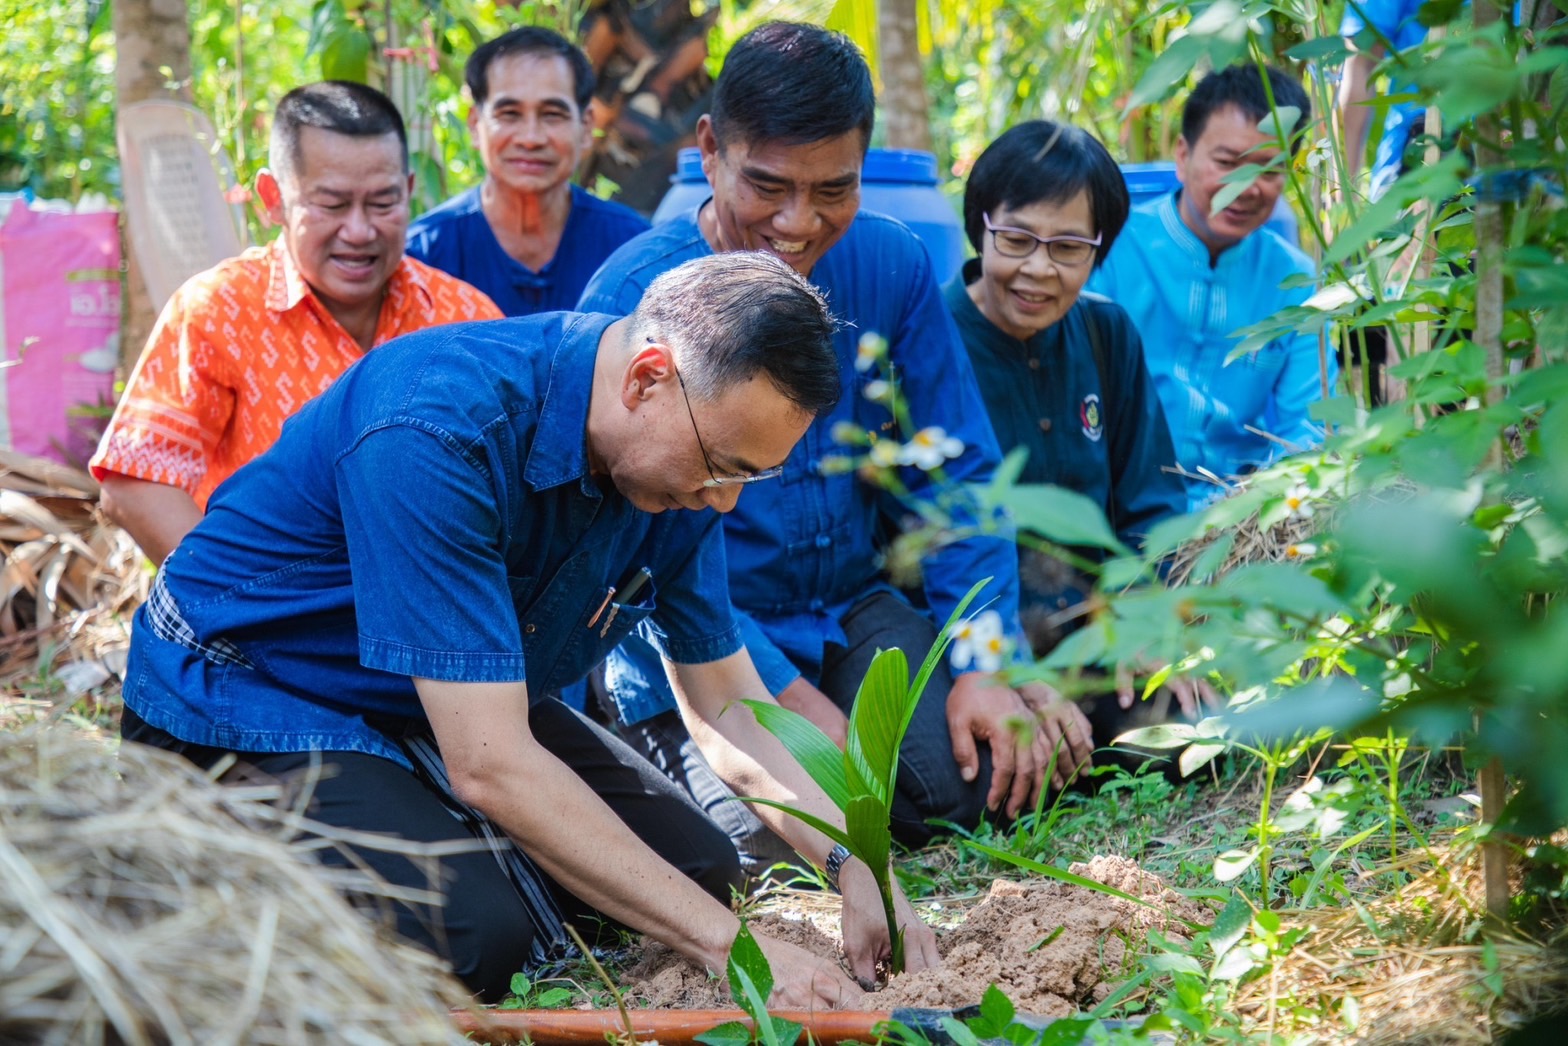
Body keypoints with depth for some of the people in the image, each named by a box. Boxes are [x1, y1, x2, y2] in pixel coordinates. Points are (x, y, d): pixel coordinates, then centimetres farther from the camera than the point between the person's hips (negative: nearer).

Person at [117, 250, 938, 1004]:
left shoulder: (684, 461, -10)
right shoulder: (440, 434, -35)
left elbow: (726, 705, 3)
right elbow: (492, 767, -37)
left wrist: (853, 865, -13)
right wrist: (726, 942, -36)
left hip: (460, 699, 8)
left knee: (698, 866, -1)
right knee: (474, 935, -30)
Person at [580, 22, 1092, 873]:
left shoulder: (892, 267, -2)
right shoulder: (633, 298, -15)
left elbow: (958, 477, 4)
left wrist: (984, 666, -10)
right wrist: (801, 706, -23)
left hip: (853, 613, 4)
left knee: (990, 776, -17)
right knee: (778, 846, -24)